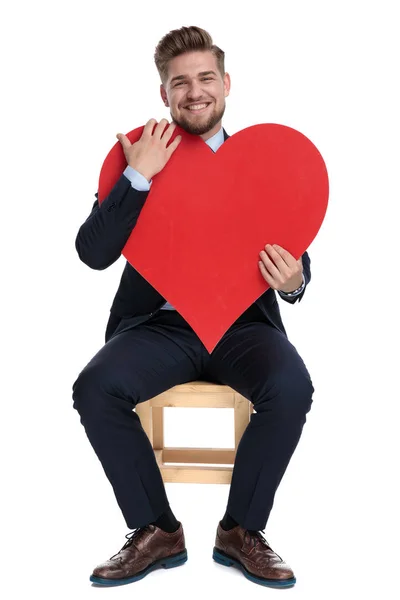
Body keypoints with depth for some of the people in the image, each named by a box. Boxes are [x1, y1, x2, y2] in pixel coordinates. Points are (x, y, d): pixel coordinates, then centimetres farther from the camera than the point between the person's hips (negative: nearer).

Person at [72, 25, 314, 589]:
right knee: (95, 387, -27)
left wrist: (293, 281, -18)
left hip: (243, 322, 0)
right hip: (161, 324, 0)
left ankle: (241, 530, -4)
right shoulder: (135, 158, 7)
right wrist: (138, 176, -14)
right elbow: (94, 253, -5)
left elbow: (295, 259, 7)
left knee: (291, 387, -29)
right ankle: (156, 531, -4)